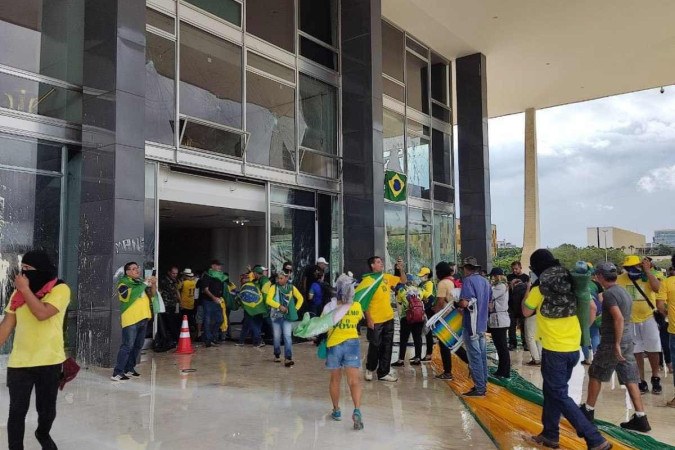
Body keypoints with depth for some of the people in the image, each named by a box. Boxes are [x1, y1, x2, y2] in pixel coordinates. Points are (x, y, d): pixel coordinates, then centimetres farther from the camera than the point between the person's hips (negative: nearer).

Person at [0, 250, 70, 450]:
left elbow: (42, 313, -25)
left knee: (47, 409, 15)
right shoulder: (19, 292, 4)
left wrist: (25, 288, -16)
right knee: (17, 411, 5)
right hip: (19, 362, 3)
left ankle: (43, 434, 44)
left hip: (49, 361, -2)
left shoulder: (60, 289, -10)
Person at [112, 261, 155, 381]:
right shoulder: (124, 282, -5)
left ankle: (129, 369, 24)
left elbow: (152, 294, 11)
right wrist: (145, 284, -22)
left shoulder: (141, 282, 15)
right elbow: (129, 294, -24)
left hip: (143, 318, 7)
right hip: (131, 319, -7)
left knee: (138, 345, 13)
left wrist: (153, 284, -8)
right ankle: (117, 373, -7)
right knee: (127, 346, -10)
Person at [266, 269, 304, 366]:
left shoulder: (291, 287, 3)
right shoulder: (274, 287, -4)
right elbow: (268, 300, -15)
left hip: (287, 316, 0)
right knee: (277, 336, 10)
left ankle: (288, 358, -12)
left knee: (287, 336, -10)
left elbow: (300, 298, 14)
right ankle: (277, 355, 29)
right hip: (276, 315, 0)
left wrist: (295, 309, 4)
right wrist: (279, 306, -23)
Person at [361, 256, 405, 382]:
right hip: (375, 320, -6)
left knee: (387, 347, 9)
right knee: (375, 346, 4)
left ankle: (383, 373, 18)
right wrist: (369, 319, -16)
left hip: (388, 318, 6)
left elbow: (403, 281, 15)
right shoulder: (367, 280, -12)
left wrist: (401, 269, -2)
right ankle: (370, 369, 27)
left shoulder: (387, 277, 7)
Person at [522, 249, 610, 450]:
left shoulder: (540, 287, -11)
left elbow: (526, 312, 3)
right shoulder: (571, 282, 4)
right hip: (573, 348, 7)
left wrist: (528, 291, 14)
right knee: (552, 390, 19)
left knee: (560, 396, -1)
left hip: (554, 349, -7)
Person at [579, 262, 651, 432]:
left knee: (595, 374, 8)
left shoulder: (609, 293, -17)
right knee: (630, 379, 8)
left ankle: (588, 410, 19)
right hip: (627, 340, 8)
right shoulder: (624, 291, 12)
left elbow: (619, 318, -27)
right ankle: (641, 418, 8)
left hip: (612, 341, -8)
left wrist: (616, 344, -25)